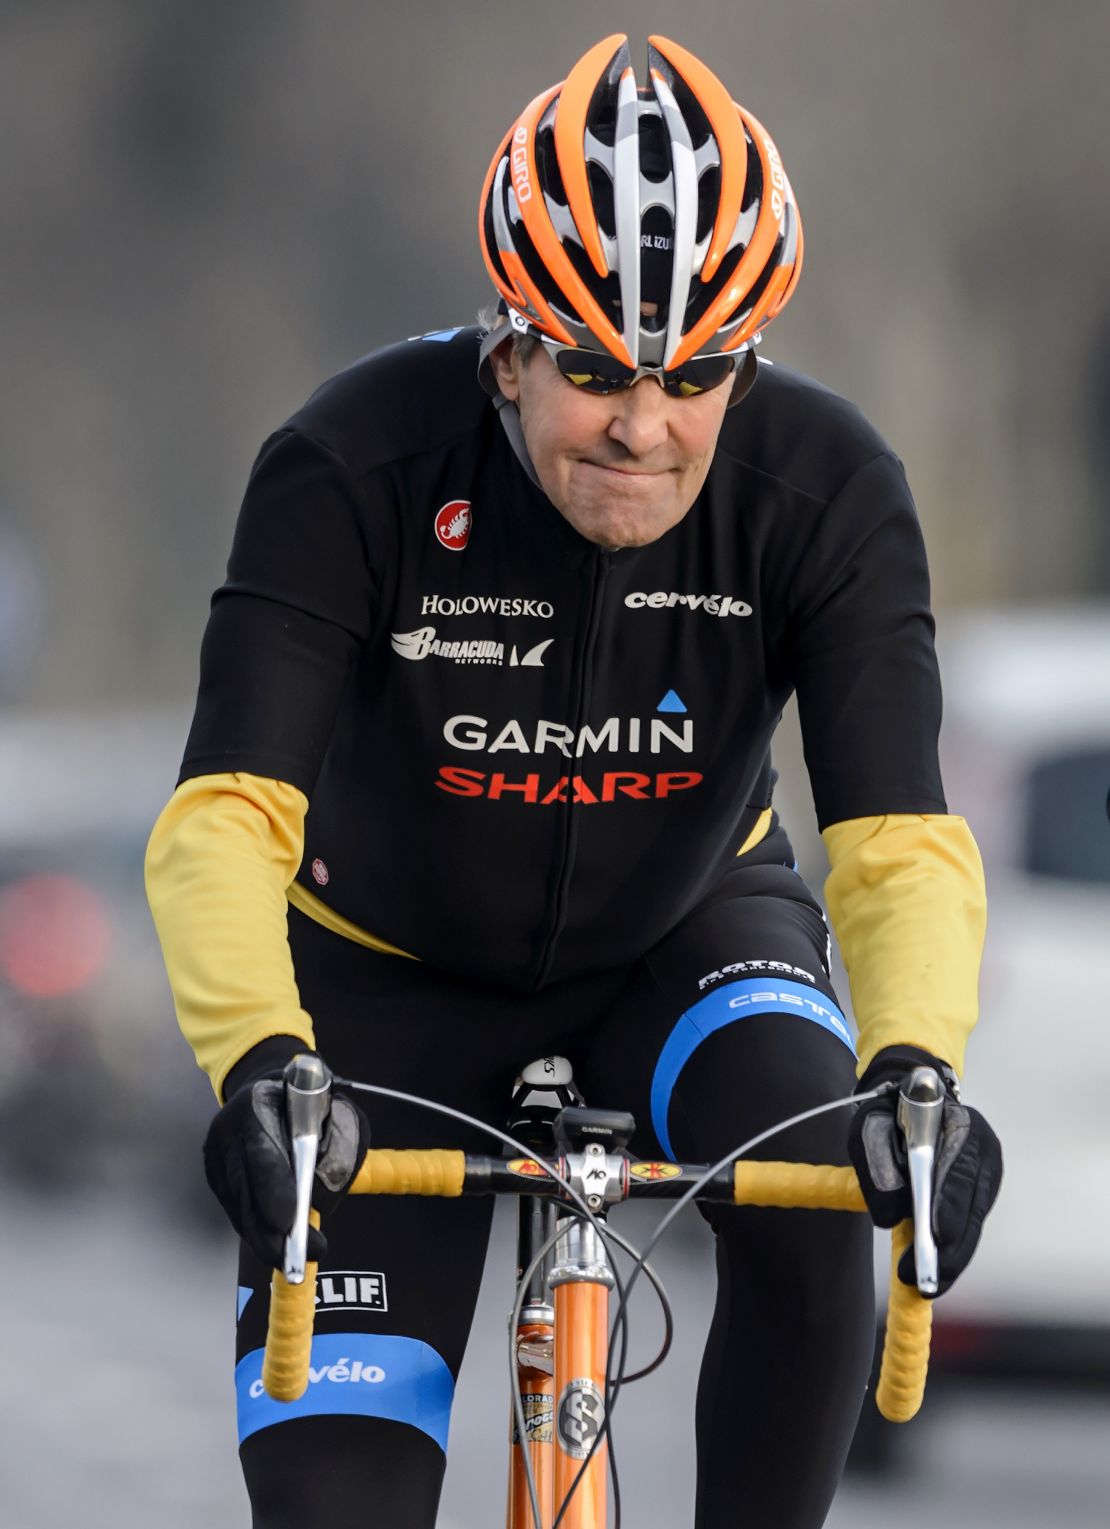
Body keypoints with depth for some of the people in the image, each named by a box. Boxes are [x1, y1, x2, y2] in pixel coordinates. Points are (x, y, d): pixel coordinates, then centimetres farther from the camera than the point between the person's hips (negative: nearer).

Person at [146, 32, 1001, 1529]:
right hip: (397, 973, -1)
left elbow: (900, 842, -33)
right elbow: (223, 818, -38)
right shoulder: (354, 469, -30)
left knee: (817, 1176, -33)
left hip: (683, 933, 1)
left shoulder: (826, 491, -26)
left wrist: (918, 1066, -54)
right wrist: (258, 1062, -57)